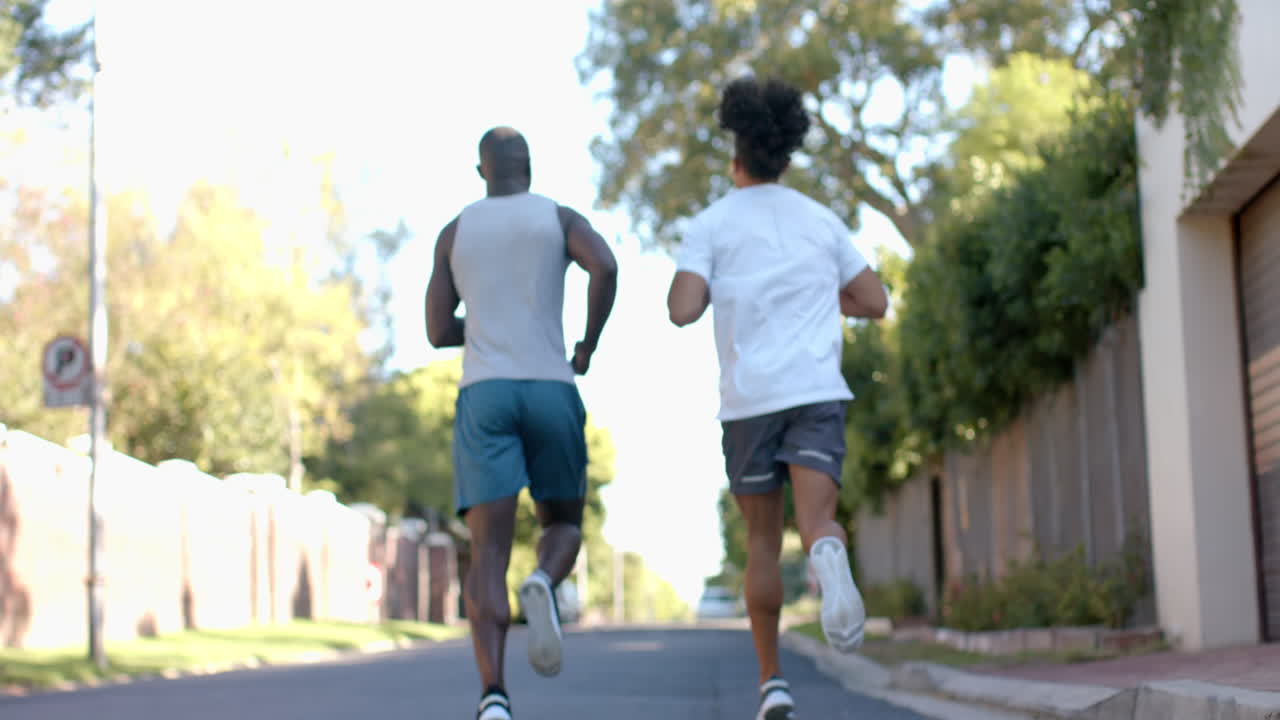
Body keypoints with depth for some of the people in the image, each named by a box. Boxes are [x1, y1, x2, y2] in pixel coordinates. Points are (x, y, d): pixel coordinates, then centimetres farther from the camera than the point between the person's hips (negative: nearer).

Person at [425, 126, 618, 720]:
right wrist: (588, 347, 3)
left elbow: (439, 332, 12)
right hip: (551, 395, 0)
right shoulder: (560, 217, 10)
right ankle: (542, 588, -21)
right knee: (564, 527, 19)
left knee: (489, 554, -6)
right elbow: (604, 266, -12)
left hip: (482, 398, 1)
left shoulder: (453, 232, 15)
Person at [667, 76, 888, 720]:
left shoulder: (709, 224, 5)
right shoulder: (821, 219, 15)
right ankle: (829, 560, -50)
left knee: (763, 540, 14)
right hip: (817, 391, 1)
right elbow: (875, 302, 16)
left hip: (749, 399, 0)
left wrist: (687, 288, 15)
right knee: (816, 525, -12)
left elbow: (683, 311, -8)